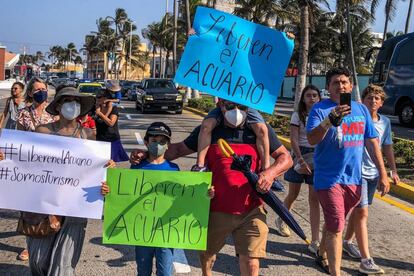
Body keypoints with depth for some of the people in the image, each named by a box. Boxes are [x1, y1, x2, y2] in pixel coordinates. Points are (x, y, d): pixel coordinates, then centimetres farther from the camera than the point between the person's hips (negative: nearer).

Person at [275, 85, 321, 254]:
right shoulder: (297, 116, -2)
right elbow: (294, 140, -9)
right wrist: (301, 160, -19)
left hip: (317, 158, 2)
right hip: (299, 155, -2)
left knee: (314, 199, -3)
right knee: (293, 194, 11)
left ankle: (315, 242, -3)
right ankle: (281, 220, 42)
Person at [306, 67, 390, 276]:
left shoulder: (361, 109, 9)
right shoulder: (320, 109, -6)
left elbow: (372, 143, 12)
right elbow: (312, 139, -20)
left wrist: (382, 173, 9)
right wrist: (330, 120, -35)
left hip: (353, 178, 5)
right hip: (329, 178, -5)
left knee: (334, 224, 19)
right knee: (336, 227, -7)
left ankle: (322, 255, 40)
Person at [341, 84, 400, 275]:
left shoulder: (385, 122, 7)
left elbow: (387, 147, 15)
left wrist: (393, 169, 14)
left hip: (373, 173, 6)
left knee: (358, 209, 18)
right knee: (362, 212, -9)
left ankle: (347, 241, 38)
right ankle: (366, 261, -8)